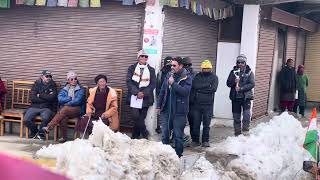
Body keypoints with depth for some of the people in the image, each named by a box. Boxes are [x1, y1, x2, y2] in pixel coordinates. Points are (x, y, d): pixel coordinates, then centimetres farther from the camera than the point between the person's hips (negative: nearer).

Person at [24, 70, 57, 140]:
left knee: (45, 118, -34)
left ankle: (41, 133, -4)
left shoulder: (52, 85, 6)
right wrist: (47, 98, -6)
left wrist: (40, 95, -5)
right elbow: (33, 98, -4)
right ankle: (34, 131, 9)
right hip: (34, 107, 2)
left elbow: (52, 97, -10)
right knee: (26, 119, -23)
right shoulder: (37, 84, 8)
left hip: (46, 108, -1)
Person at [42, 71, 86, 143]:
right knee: (63, 117, -34)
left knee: (65, 109, -35)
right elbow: (60, 99, 2)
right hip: (64, 110, 2)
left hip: (77, 109, -2)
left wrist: (66, 103, -7)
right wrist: (70, 98, -7)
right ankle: (64, 137, -25)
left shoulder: (80, 90, 8)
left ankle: (49, 127, -37)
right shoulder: (64, 89, 19)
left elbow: (77, 101, -8)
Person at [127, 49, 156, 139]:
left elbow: (153, 84, 2)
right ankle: (145, 133, 1)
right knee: (135, 116, -16)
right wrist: (137, 92, -15)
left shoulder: (151, 70, 10)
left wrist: (144, 93, -13)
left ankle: (135, 137, 15)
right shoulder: (132, 68, 8)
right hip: (134, 96, -1)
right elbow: (129, 81, -2)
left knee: (141, 118, 2)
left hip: (146, 98, 1)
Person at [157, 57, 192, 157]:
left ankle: (178, 155, 16)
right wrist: (159, 105, 13)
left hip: (179, 111, -5)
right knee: (164, 134, 11)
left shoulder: (186, 78, -7)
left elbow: (185, 91, -23)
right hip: (166, 110, 5)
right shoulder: (169, 76, 9)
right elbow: (162, 91, 15)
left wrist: (173, 83, -22)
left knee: (178, 135, 4)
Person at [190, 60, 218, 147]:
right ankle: (195, 140, 15)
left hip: (208, 104, -1)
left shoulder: (214, 77, 4)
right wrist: (206, 85, -12)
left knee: (206, 124, 4)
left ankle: (205, 141, 13)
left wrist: (200, 89, -9)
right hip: (197, 104, 1)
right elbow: (195, 86, -9)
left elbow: (213, 88, -11)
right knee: (196, 123, 4)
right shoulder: (197, 76, 7)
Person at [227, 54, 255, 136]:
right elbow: (228, 83, 2)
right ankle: (237, 133, 19)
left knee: (247, 114, -19)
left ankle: (245, 130, -3)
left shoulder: (249, 72, 1)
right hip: (235, 97, 2)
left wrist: (241, 88, -18)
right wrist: (234, 81, -19)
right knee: (236, 116, 8)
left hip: (246, 97, -2)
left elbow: (252, 84, -8)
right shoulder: (233, 72, 7)